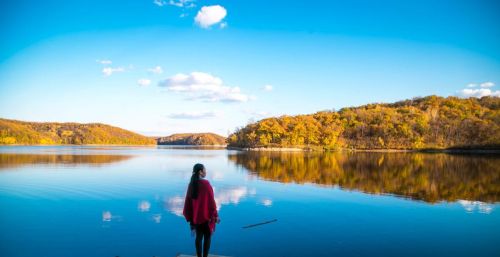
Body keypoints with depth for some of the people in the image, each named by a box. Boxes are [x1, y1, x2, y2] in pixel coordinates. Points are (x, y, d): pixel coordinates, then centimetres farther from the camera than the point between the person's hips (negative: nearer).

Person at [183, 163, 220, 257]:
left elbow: (188, 201, 5)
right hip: (206, 215, -6)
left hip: (195, 216, 6)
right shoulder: (206, 183, -18)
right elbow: (211, 200, -17)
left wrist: (189, 216, 13)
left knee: (198, 237, 14)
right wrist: (215, 215, -9)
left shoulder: (191, 184, 1)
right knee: (207, 237, 7)